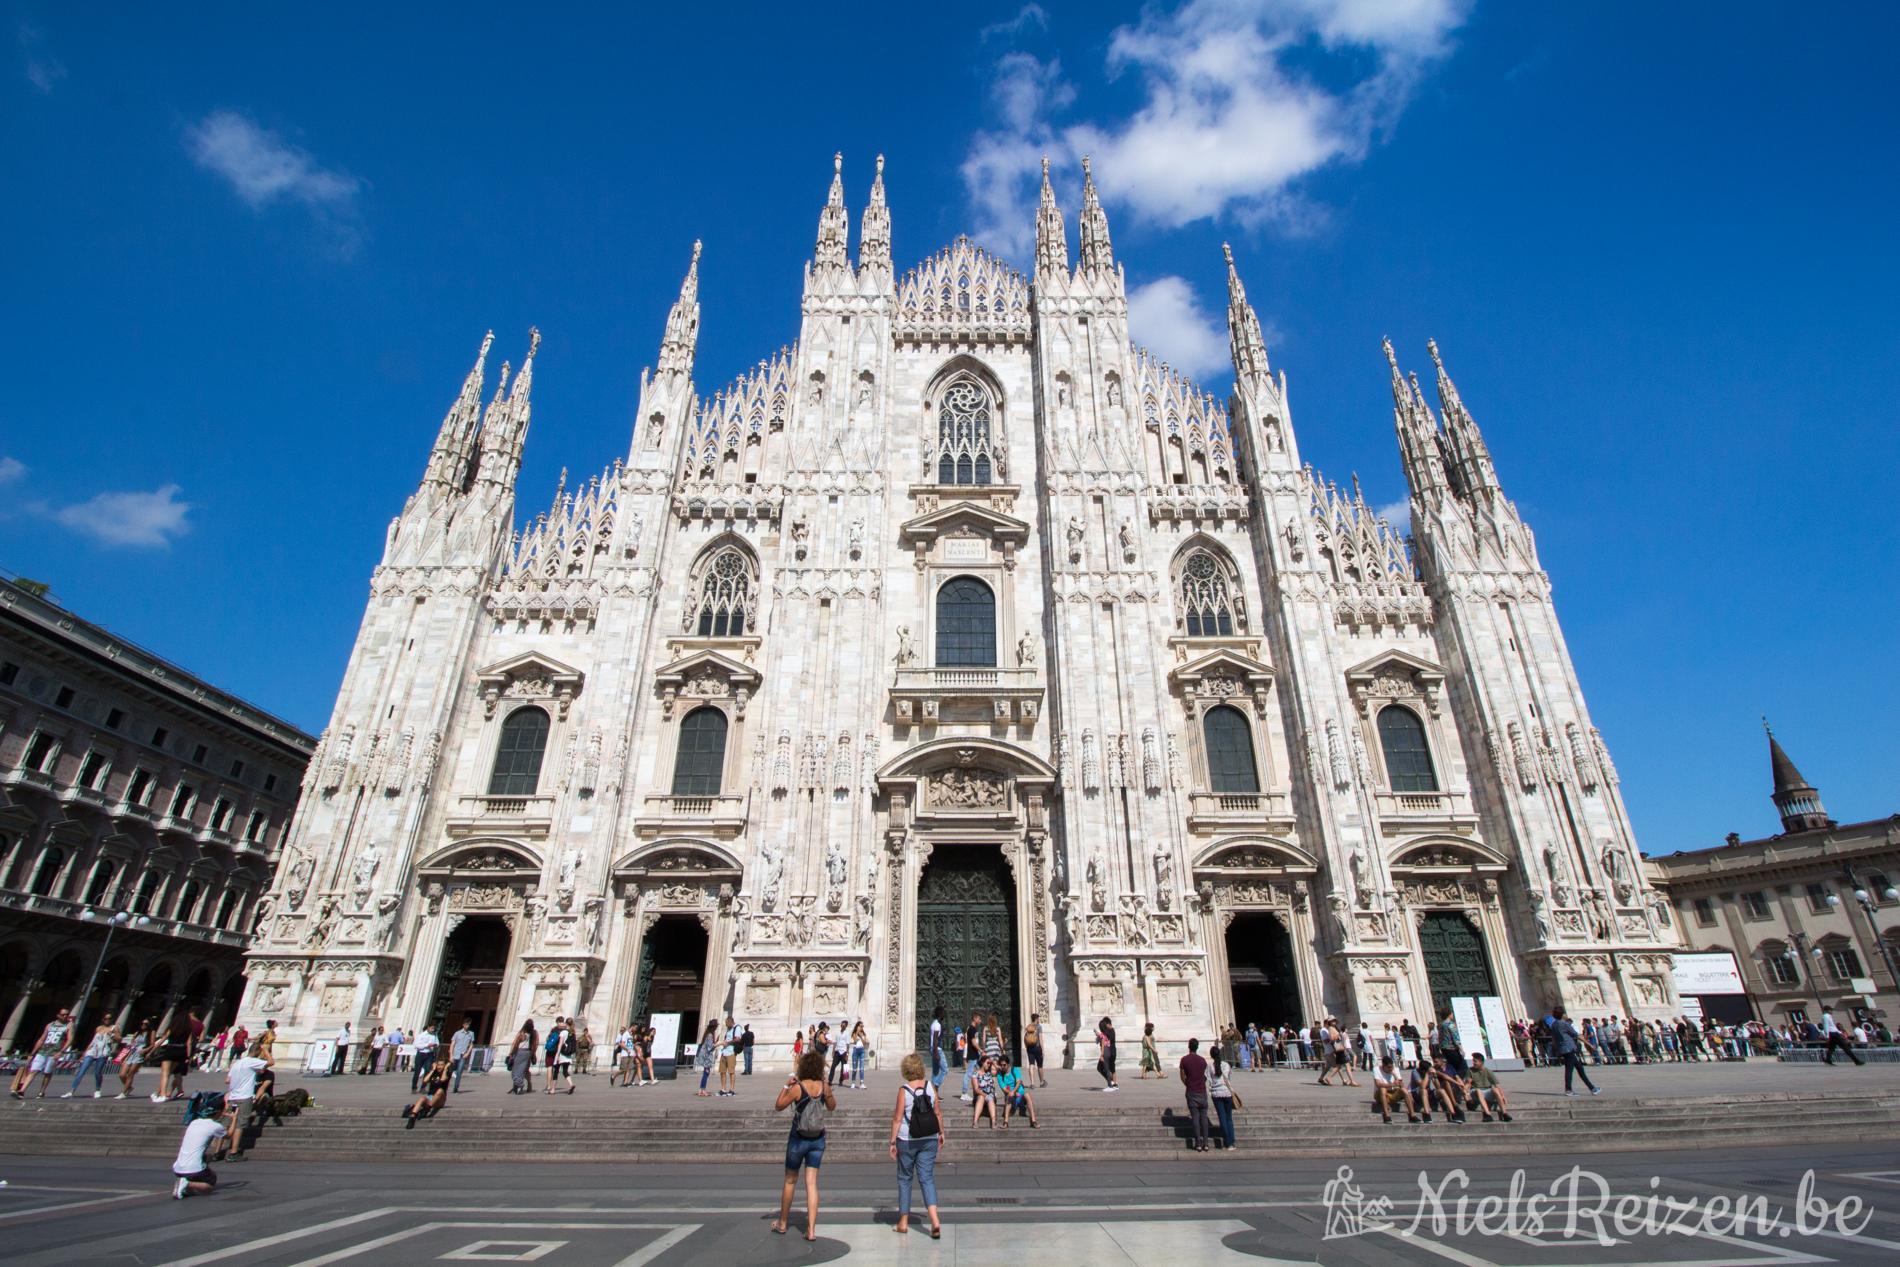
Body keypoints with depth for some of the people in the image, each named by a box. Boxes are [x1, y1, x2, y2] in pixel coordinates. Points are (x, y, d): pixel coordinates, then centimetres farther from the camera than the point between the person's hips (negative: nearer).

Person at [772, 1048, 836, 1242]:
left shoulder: (797, 1088, -19)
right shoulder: (824, 1086, -8)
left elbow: (778, 1107, -6)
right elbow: (832, 1107, 9)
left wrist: (785, 1086, -3)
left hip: (799, 1139, -2)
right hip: (818, 1139, 2)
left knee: (790, 1181, 16)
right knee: (812, 1183, 6)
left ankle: (783, 1223, 31)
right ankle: (811, 1229, 0)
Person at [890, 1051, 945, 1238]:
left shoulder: (904, 1090, -13)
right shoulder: (930, 1086, -3)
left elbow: (897, 1118, -12)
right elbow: (938, 1112, 4)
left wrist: (892, 1142, -5)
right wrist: (941, 1133, 17)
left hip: (907, 1141, -3)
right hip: (929, 1140, 3)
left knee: (904, 1178, 14)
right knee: (927, 1178, 7)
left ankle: (903, 1222, 22)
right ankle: (935, 1220, -10)